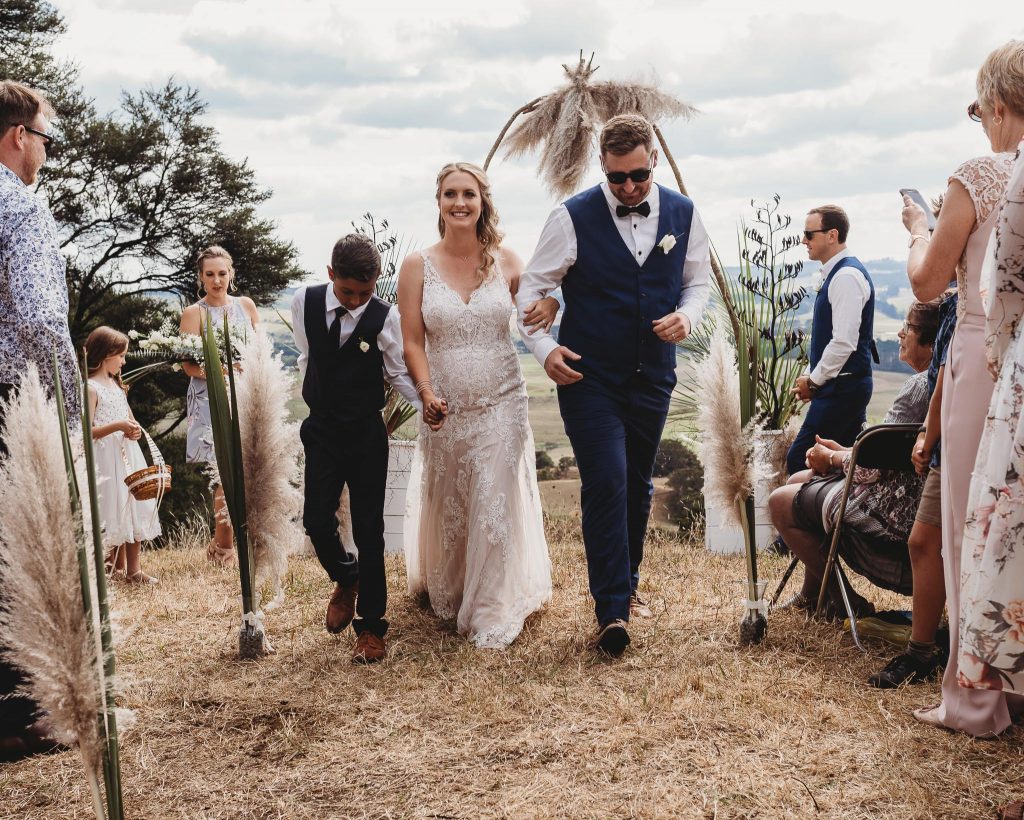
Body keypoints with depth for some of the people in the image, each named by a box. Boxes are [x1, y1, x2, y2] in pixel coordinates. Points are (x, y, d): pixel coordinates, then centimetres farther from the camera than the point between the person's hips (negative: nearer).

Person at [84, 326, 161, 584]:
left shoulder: (116, 384, 14)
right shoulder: (91, 388, -11)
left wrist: (134, 430, 1)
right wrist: (117, 426, -26)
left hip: (128, 456, 8)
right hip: (107, 459, -8)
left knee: (135, 510, 7)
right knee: (115, 513, -3)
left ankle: (133, 568, 12)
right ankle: (119, 567, 7)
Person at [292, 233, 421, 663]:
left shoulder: (386, 318, -15)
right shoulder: (305, 302, -6)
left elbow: (399, 374, -5)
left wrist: (431, 405, -20)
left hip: (367, 434, -2)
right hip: (321, 430, 3)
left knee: (368, 527, 1)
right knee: (316, 520, 1)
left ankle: (371, 626, 10)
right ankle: (346, 579, 34)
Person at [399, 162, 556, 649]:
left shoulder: (505, 261, 0)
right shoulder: (417, 267, -3)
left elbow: (535, 307, 12)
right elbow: (412, 342, -3)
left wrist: (552, 304, -13)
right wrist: (427, 394, -19)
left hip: (502, 406, 0)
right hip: (446, 410, 1)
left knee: (497, 509, -2)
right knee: (446, 508, 16)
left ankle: (492, 617, 11)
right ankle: (445, 592, 43)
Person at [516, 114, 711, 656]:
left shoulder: (682, 214, 2)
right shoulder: (573, 218, -9)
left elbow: (697, 279, 13)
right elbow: (532, 288, -3)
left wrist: (687, 315, -8)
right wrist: (544, 347, -16)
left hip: (653, 376, 4)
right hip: (590, 376, -4)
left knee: (638, 486, 15)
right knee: (606, 484, -13)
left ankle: (627, 585, 34)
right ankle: (611, 611, -7)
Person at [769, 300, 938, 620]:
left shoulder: (920, 386, -23)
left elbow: (871, 467, -23)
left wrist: (832, 458, -4)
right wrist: (842, 451, 7)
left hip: (891, 514, -11)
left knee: (780, 502, 1)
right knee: (798, 481, 23)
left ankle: (844, 602, 8)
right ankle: (811, 595, 31)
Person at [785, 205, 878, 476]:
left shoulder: (846, 276, -16)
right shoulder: (837, 273, 16)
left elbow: (844, 342, -22)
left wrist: (813, 381, -13)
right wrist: (810, 375, 13)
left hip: (841, 389, -10)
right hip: (842, 386, 10)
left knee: (799, 460, -10)